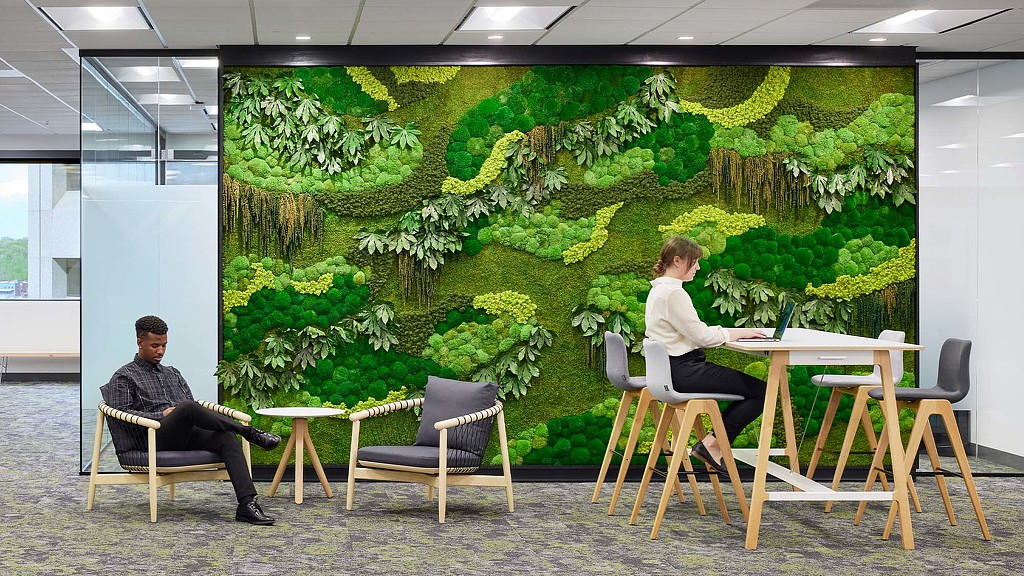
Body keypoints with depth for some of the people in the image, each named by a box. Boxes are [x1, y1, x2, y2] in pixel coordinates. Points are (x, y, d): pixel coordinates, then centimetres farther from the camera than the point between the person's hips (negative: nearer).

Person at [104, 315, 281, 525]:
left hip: (187, 434, 5)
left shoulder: (172, 373, 29)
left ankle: (247, 504, -42)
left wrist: (200, 416, 1)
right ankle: (251, 433, -29)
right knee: (188, 407, -37)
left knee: (227, 438, -28)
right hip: (156, 437, -5)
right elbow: (121, 413, -2)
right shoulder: (123, 377, 11)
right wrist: (161, 415, -11)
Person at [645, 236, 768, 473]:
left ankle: (713, 443, 11)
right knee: (760, 391, -10)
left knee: (751, 387, 16)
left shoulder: (659, 289, 16)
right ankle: (712, 445, -5)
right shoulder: (673, 293, -17)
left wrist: (732, 331, 10)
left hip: (673, 368, 11)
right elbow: (702, 336, -16)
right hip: (682, 371, -11)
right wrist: (738, 333, -5)